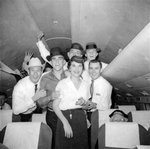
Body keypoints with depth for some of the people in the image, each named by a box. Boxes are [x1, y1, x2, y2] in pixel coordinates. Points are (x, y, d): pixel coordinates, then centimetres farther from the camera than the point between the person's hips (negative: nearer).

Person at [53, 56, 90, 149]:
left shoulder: (86, 84, 7)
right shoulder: (62, 83, -6)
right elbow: (55, 106, -7)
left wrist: (84, 103, -6)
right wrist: (65, 122, -17)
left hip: (81, 119, 4)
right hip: (65, 117, -3)